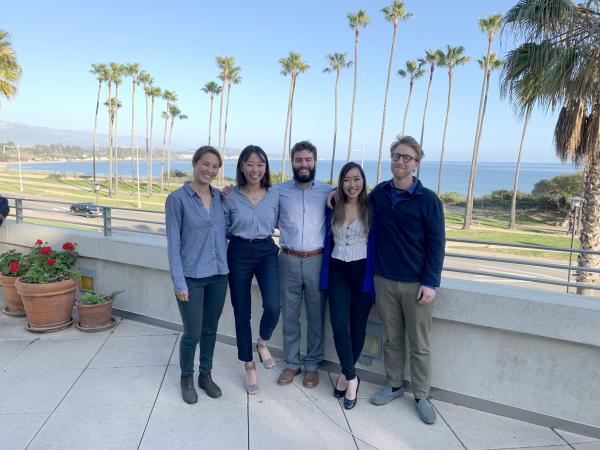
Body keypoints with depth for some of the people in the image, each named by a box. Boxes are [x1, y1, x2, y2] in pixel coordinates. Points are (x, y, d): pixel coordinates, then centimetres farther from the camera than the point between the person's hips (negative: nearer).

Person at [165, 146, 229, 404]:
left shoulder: (220, 197, 4)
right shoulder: (178, 198, -9)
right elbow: (173, 243, -9)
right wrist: (179, 282, -12)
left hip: (218, 274, 5)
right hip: (191, 277, -4)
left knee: (210, 330, 16)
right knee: (192, 333, 6)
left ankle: (205, 375, 35)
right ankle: (186, 378, 31)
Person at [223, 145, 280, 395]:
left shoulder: (274, 195, 0)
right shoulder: (230, 196, -5)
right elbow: (224, 229, 4)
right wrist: (241, 236, -10)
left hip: (267, 252, 1)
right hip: (239, 254, 0)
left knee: (273, 306, -18)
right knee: (242, 311, 7)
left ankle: (263, 343, 16)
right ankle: (249, 366, 27)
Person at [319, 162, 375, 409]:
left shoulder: (370, 209, -3)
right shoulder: (332, 209, 4)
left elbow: (374, 245, -2)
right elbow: (328, 243, 9)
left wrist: (370, 278, -7)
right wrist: (325, 277, 6)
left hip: (362, 271, -1)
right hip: (338, 271, 2)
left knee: (357, 328, 7)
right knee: (339, 326, -6)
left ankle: (346, 374, 27)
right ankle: (351, 378, 10)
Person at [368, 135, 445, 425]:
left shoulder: (428, 200, -7)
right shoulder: (379, 193, 5)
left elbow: (436, 244, -6)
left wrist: (430, 283, -13)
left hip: (416, 284, -3)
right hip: (384, 280, 3)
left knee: (419, 344, 8)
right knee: (392, 338, 15)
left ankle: (421, 396, 23)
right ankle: (394, 385, 32)